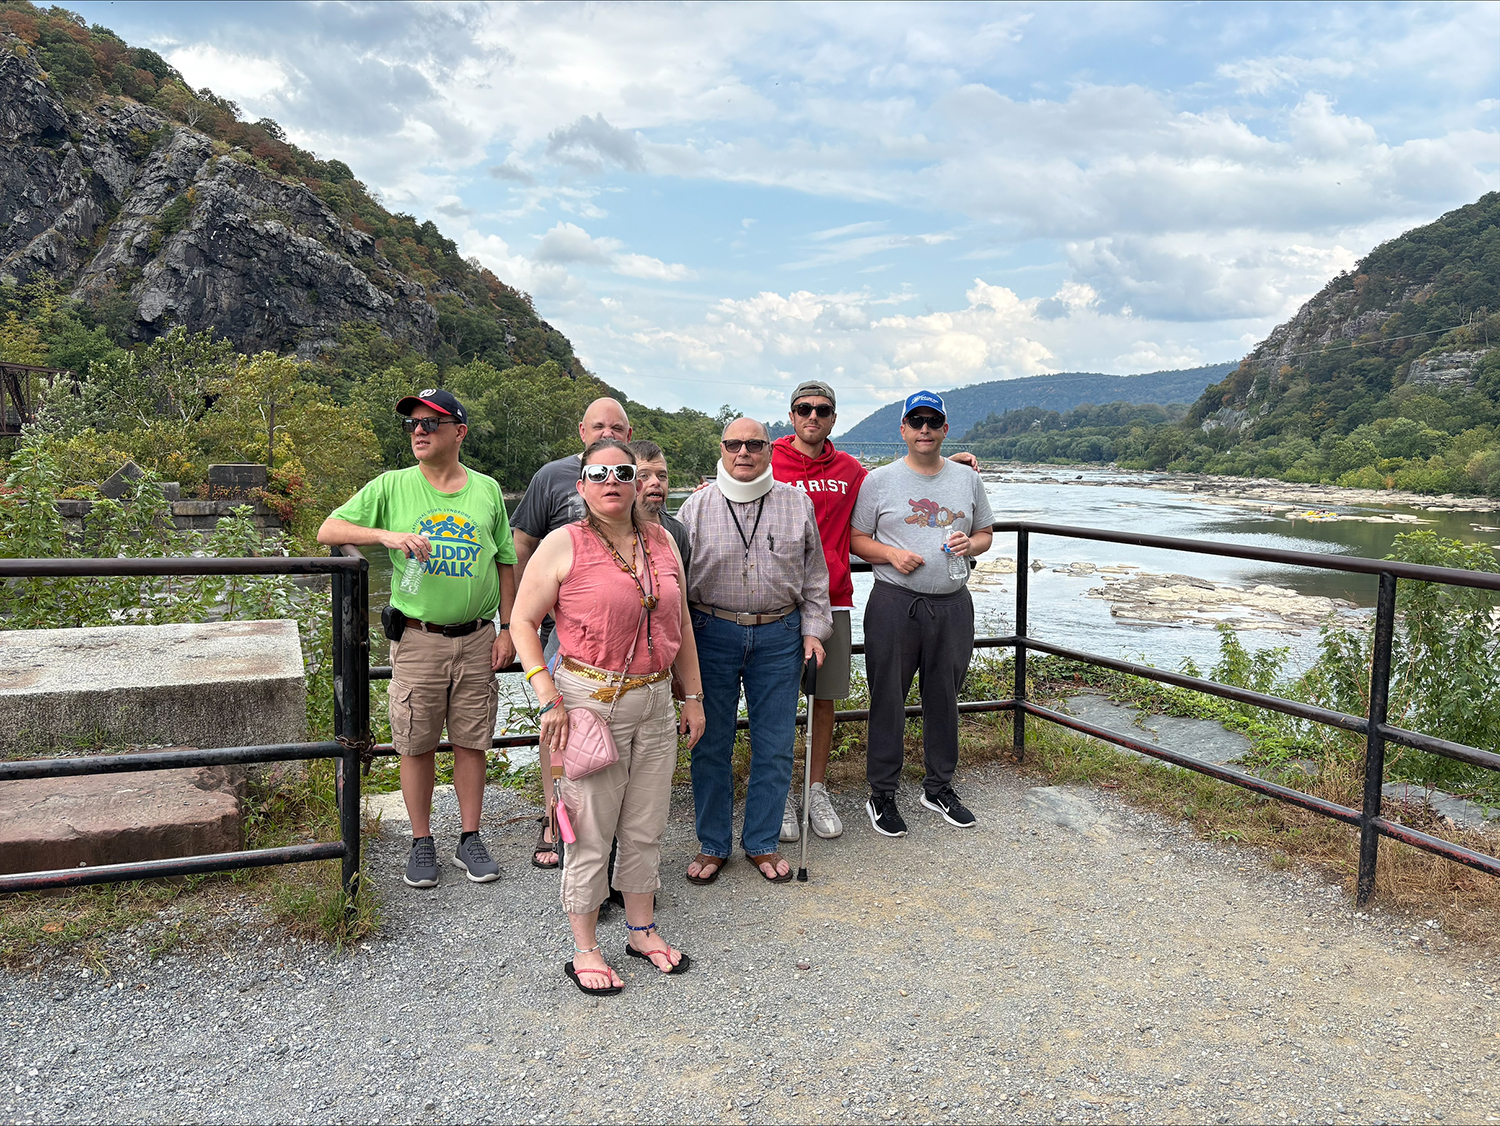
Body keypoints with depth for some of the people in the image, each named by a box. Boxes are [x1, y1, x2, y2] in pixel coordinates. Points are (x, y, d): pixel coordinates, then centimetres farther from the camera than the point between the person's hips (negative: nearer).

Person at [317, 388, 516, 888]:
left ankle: (470, 839, 24)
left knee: (471, 741, 9)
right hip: (417, 639, -1)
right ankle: (421, 842, 23)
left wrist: (507, 628, 5)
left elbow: (505, 563, 10)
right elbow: (328, 530, -2)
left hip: (477, 639, 1)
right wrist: (387, 534, -19)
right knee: (416, 745, 7)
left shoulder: (487, 490, 5)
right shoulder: (392, 486, 0)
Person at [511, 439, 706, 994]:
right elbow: (523, 621, -5)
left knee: (646, 827, 15)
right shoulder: (564, 544, -8)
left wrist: (693, 695, 13)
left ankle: (642, 930, 34)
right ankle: (584, 949, 20)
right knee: (592, 830, 3)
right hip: (591, 700, -5)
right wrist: (549, 698, -13)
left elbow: (681, 624, 14)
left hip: (656, 702, 5)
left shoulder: (660, 541, 7)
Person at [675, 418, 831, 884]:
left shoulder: (797, 503, 5)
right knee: (711, 744, 5)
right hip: (713, 633, -1)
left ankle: (762, 843, 22)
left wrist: (813, 629, 5)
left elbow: (814, 575, 12)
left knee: (775, 745, 6)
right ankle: (712, 845, 21)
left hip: (778, 636, 1)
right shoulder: (697, 507, 2)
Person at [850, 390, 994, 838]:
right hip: (894, 604, -3)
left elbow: (985, 533, 18)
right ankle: (882, 794, 14)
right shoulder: (879, 480, 1)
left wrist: (971, 544, -4)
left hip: (953, 604, 3)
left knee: (945, 698, 13)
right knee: (888, 700, 1)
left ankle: (939, 787, 28)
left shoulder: (967, 479, 11)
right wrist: (891, 553, -15)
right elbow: (857, 539, 3)